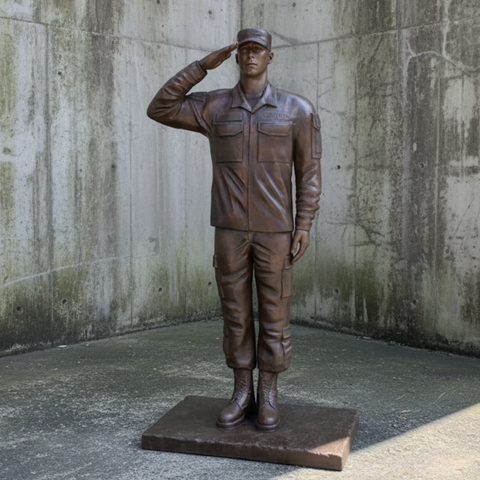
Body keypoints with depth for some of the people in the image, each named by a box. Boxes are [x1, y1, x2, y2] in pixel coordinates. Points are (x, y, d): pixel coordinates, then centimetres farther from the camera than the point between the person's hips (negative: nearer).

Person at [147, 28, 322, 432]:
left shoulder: (297, 109, 0)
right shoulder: (214, 107, 6)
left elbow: (309, 172, 0)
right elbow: (159, 110, -1)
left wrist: (304, 226, -9)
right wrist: (204, 65, -3)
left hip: (275, 229, -2)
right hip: (230, 229, 2)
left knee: (274, 314, 2)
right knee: (236, 313, 6)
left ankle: (268, 399, 16)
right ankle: (242, 395, 19)